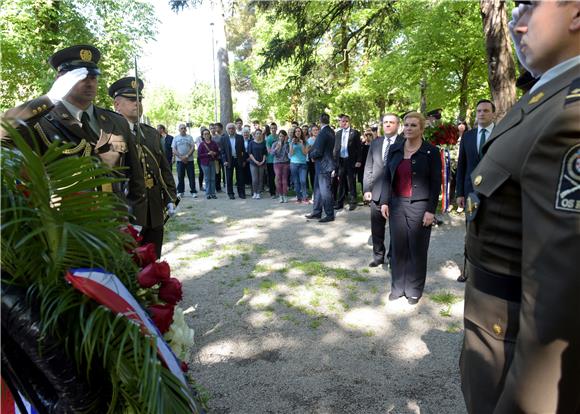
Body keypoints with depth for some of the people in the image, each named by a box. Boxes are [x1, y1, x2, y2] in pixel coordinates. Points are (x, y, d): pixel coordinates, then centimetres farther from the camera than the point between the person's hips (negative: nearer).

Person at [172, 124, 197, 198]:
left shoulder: (189, 137, 6)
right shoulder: (175, 138, 8)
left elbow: (193, 148, -2)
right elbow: (174, 150, 1)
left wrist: (187, 156, -14)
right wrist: (181, 157, -11)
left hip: (189, 160, 0)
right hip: (180, 160, 1)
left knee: (192, 176, -1)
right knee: (180, 177, 5)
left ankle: (193, 192, 5)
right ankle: (180, 192, 13)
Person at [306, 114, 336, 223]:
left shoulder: (323, 133, -20)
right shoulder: (331, 131, 9)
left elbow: (318, 152, -22)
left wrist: (311, 154, -2)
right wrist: (312, 152, 5)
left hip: (323, 165, -10)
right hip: (322, 165, 10)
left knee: (325, 190, -1)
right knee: (318, 189, 15)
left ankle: (330, 215, 8)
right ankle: (316, 212, 24)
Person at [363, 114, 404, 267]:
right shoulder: (375, 143, 10)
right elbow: (368, 168, 9)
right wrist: (366, 189, 2)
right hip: (377, 192, 4)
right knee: (376, 228, 10)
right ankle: (378, 256, 25)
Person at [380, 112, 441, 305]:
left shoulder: (431, 152, -4)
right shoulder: (394, 149, 7)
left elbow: (436, 183, -6)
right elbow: (387, 177, 10)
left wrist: (431, 210, -10)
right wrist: (384, 201, 2)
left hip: (419, 207, -3)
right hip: (397, 205, 3)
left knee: (417, 250, 6)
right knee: (398, 248, 9)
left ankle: (414, 290, 20)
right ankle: (397, 287, 22)